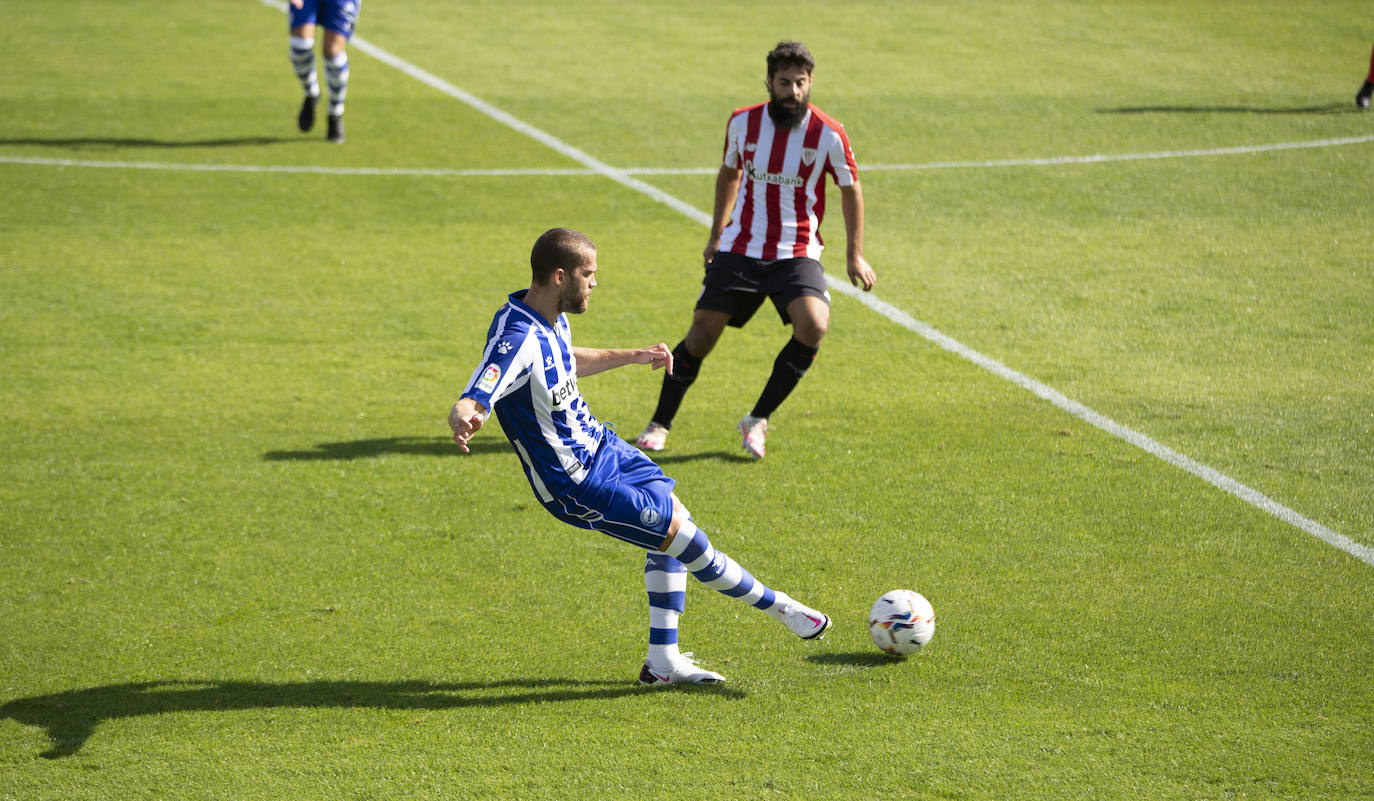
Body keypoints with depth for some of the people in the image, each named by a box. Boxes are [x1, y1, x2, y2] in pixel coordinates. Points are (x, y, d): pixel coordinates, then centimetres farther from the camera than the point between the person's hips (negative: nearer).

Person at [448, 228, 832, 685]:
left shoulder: (550, 318, 1)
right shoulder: (515, 337, -29)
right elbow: (470, 402, -42)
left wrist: (633, 356, 33)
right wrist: (465, 419, -66)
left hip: (598, 445, 10)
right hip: (577, 484, -10)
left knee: (673, 522, 15)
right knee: (684, 539, -5)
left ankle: (663, 661, 19)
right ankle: (777, 607, 17)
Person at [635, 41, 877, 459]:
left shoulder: (828, 134, -10)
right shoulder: (743, 122, -2)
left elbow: (850, 189, 4)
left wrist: (854, 254, 2)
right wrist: (716, 234, 19)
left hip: (797, 253, -1)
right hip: (740, 248, 2)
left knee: (814, 326, -25)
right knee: (702, 334, -4)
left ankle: (758, 420, -8)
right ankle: (659, 424, 16)